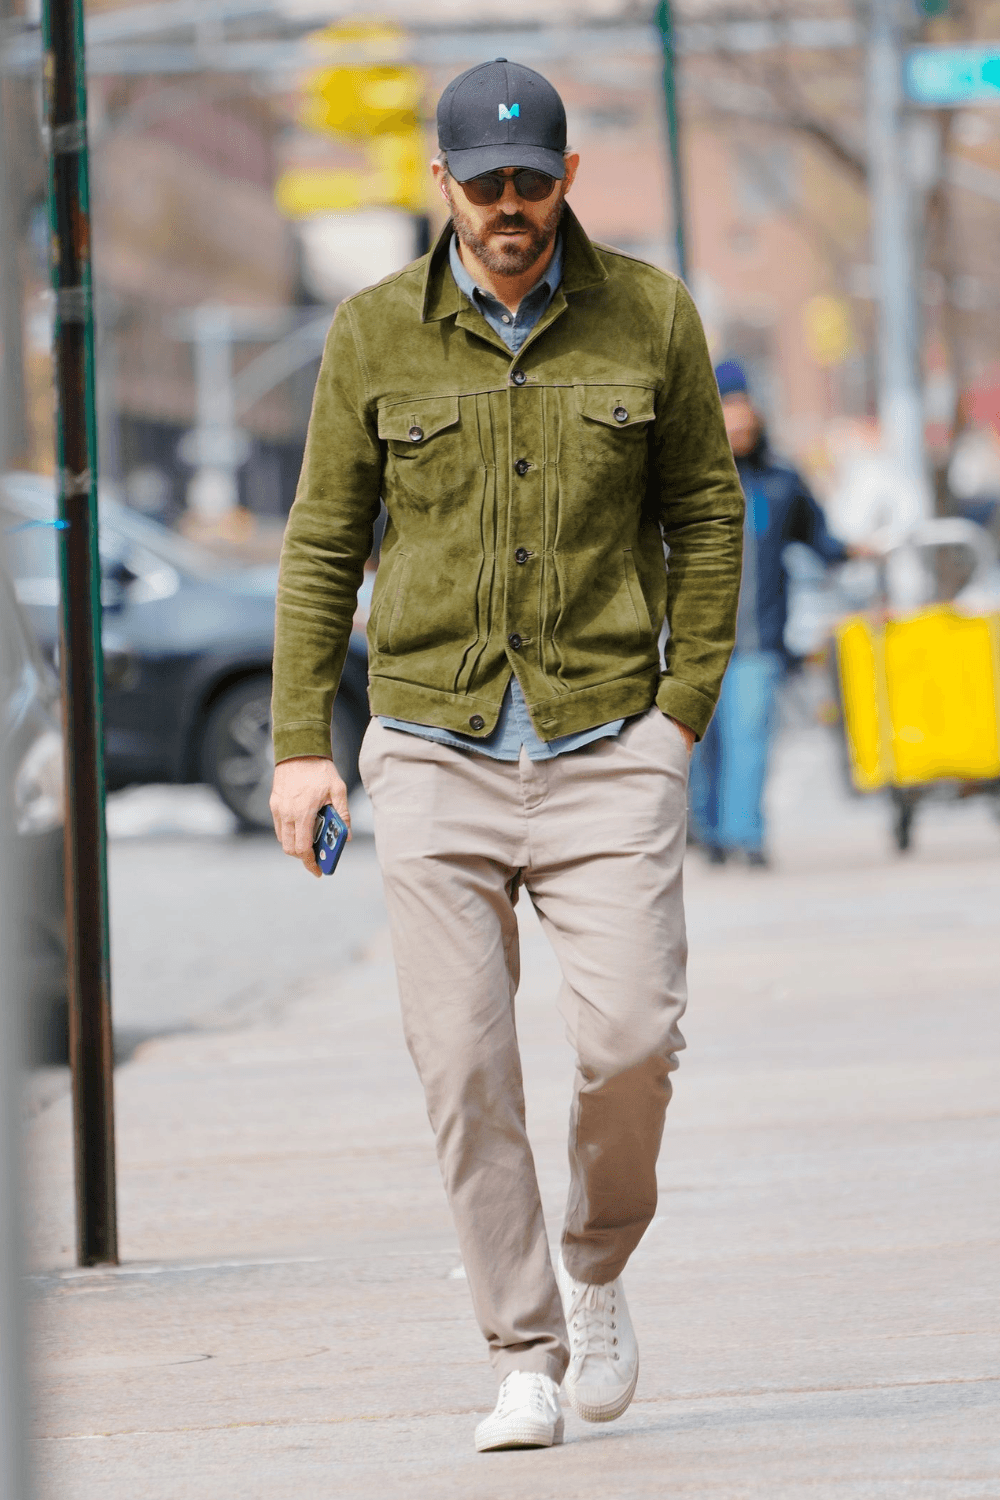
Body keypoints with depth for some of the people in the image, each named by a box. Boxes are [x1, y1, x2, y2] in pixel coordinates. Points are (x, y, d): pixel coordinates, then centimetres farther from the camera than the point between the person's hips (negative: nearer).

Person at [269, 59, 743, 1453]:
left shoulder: (648, 317, 2)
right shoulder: (375, 334, 2)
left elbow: (706, 511, 10)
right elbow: (322, 541, 8)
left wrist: (687, 705, 2)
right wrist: (301, 743, 3)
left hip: (608, 748, 0)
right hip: (436, 750, 1)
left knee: (630, 1037, -11)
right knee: (464, 1065, -4)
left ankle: (596, 1269, 17)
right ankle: (526, 1355, 7)